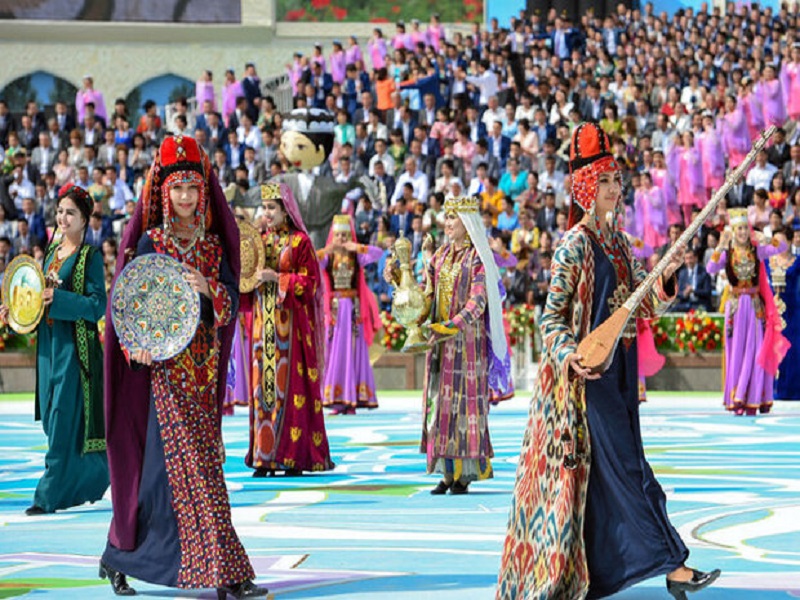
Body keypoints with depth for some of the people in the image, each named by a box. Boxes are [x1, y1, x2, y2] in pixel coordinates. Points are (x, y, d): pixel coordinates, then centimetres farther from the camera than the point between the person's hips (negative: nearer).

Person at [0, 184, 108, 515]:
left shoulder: (90, 256, -8)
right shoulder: (52, 251, 13)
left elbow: (98, 305, -15)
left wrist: (56, 298, -25)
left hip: (75, 346, -8)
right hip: (48, 343, 8)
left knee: (64, 419, -7)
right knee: (52, 419, 11)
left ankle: (50, 494, -3)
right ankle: (94, 478, 25)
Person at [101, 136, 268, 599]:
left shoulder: (214, 244, 11)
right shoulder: (150, 242, -2)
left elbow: (232, 304, 5)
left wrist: (209, 289, -16)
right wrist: (136, 347, -23)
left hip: (203, 366, 6)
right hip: (164, 365, -5)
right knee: (190, 467, -9)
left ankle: (120, 557, 18)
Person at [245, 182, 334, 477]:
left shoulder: (300, 241, -2)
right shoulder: (261, 241, 14)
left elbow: (309, 283, -7)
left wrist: (278, 278, -17)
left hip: (291, 322, -5)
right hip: (264, 321, 5)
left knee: (290, 384, -6)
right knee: (264, 383, 2)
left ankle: (294, 456, -4)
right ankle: (265, 455, 4)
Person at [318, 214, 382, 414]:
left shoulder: (356, 256, 6)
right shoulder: (327, 256, 6)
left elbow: (378, 253, -9)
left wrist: (358, 247, -19)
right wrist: (325, 251, -25)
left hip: (354, 308, 0)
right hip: (334, 307, 0)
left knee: (354, 351, -2)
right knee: (335, 352, -3)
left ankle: (353, 399, -1)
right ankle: (335, 399, -4)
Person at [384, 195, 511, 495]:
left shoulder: (477, 257, -6)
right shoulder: (441, 255, 14)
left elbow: (477, 302, -15)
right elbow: (428, 293, 13)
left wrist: (452, 326, -27)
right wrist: (398, 279, 2)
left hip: (467, 338, -6)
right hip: (440, 340, 6)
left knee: (464, 400, -6)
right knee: (440, 400, 3)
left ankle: (465, 473, -2)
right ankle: (448, 473, 6)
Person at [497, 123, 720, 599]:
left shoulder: (620, 243, 13)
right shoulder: (575, 245, -9)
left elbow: (647, 307, 12)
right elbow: (552, 316, -10)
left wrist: (667, 277, -7)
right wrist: (570, 356, -26)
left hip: (619, 372, 8)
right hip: (588, 373, -8)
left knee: (601, 473, 10)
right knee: (625, 465, -9)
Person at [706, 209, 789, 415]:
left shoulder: (757, 251, 5)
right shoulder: (727, 253, 1)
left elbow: (781, 248, -4)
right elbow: (710, 269, -14)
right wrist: (720, 247, -21)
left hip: (755, 305, 0)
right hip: (735, 305, 0)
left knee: (755, 351, -2)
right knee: (736, 351, 0)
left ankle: (753, 399, 2)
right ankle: (736, 398, 3)